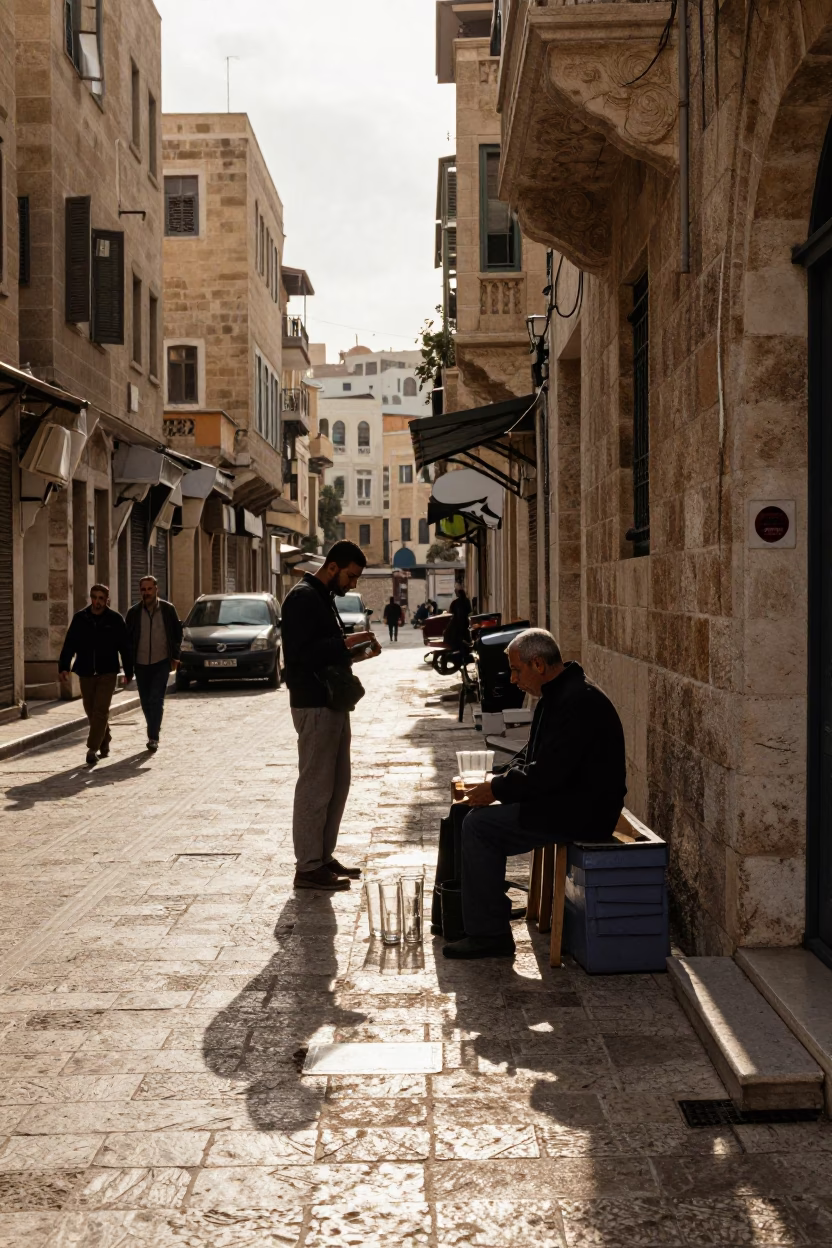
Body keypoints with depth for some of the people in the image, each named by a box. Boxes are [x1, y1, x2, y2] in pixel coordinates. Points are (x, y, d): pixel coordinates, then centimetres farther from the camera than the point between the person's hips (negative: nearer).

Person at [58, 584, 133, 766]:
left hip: (108, 672, -3)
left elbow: (124, 647, 1)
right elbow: (69, 644, 2)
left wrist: (128, 672, 3)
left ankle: (92, 749, -9)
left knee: (100, 711, -10)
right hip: (86, 672, 3)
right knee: (91, 711, 10)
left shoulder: (115, 619, -3)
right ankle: (104, 743, 28)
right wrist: (63, 667, -7)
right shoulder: (79, 618, 2)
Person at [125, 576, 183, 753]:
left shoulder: (168, 609, -1)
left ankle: (153, 737, -11)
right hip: (141, 664, 2)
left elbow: (177, 634, 7)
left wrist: (175, 657, 2)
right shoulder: (134, 612, 2)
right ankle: (153, 734, 25)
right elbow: (127, 637, 6)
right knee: (146, 702, 9)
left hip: (162, 662, -2)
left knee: (156, 699, -12)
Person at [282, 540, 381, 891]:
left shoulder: (322, 598, 18)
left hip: (332, 703, 10)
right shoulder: (303, 598, -13)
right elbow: (302, 653, -23)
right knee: (315, 785, -5)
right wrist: (346, 643, -19)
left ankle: (324, 856, 24)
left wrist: (356, 652, 7)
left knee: (337, 783, 14)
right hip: (314, 706, -10)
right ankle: (308, 868, 1)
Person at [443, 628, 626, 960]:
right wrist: (500, 781, 3)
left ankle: (490, 936, -7)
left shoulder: (577, 701, -21)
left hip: (581, 811, -11)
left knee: (479, 826, -13)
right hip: (565, 799, 11)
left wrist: (497, 790, -14)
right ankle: (472, 918, 18)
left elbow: (549, 773, -26)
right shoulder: (558, 695, 12)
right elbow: (532, 756, 20)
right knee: (477, 818, 12)